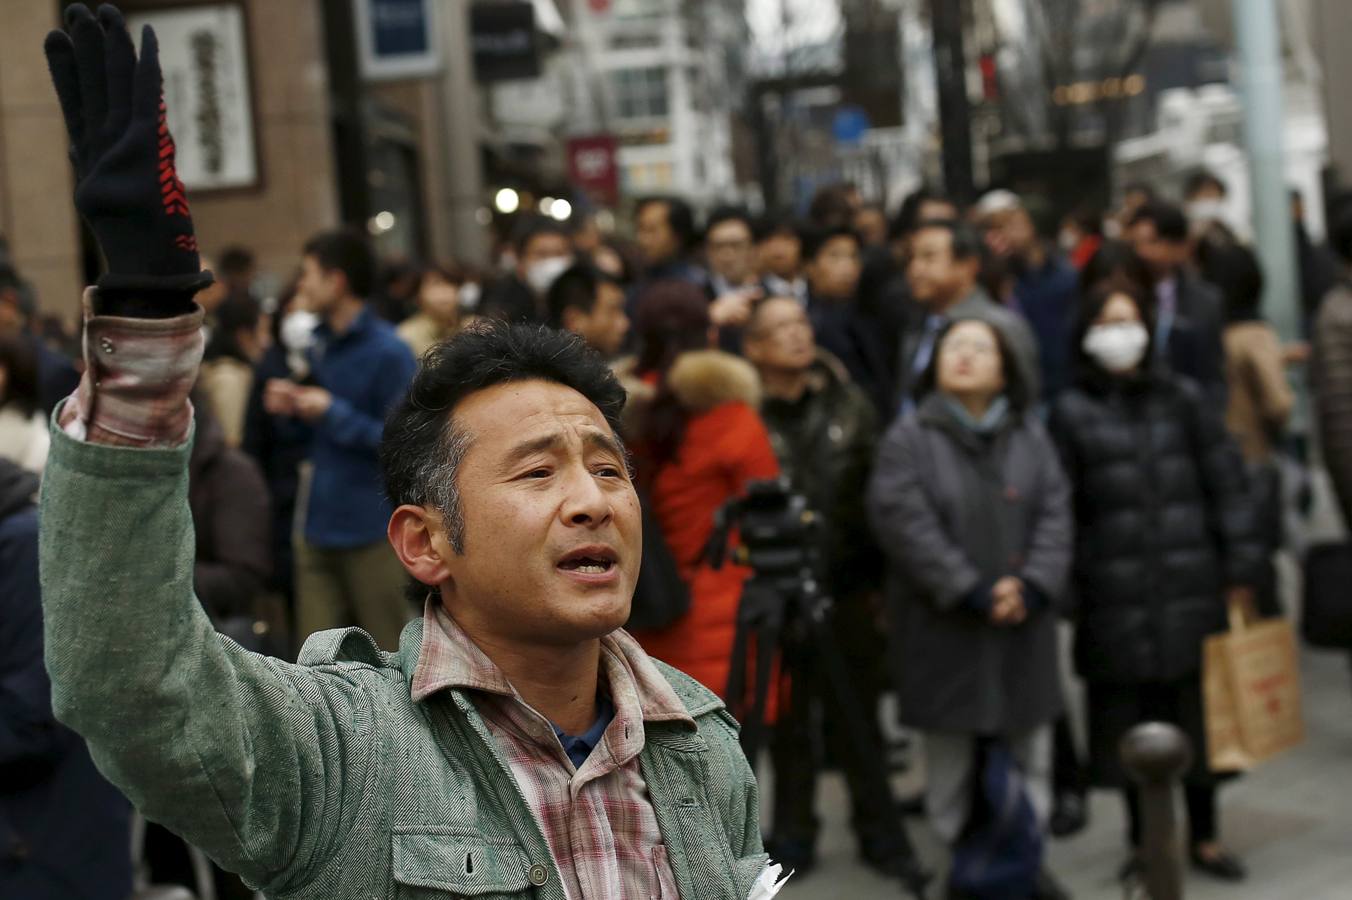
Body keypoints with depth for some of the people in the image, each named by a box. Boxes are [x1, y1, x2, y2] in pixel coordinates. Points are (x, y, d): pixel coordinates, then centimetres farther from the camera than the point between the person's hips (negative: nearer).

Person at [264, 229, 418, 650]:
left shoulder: (388, 352, -13)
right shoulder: (320, 344, 11)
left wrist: (333, 413, -17)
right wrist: (295, 407, 0)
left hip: (374, 532, -7)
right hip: (320, 528, 7)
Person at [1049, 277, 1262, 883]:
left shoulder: (1184, 399, 6)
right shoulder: (1072, 412, 1)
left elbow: (1225, 484, 6)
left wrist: (1240, 569, 2)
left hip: (1191, 586, 1)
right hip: (1115, 598, -1)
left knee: (1199, 712, 8)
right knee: (1133, 720, 6)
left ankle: (1203, 837, 25)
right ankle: (1144, 840, 22)